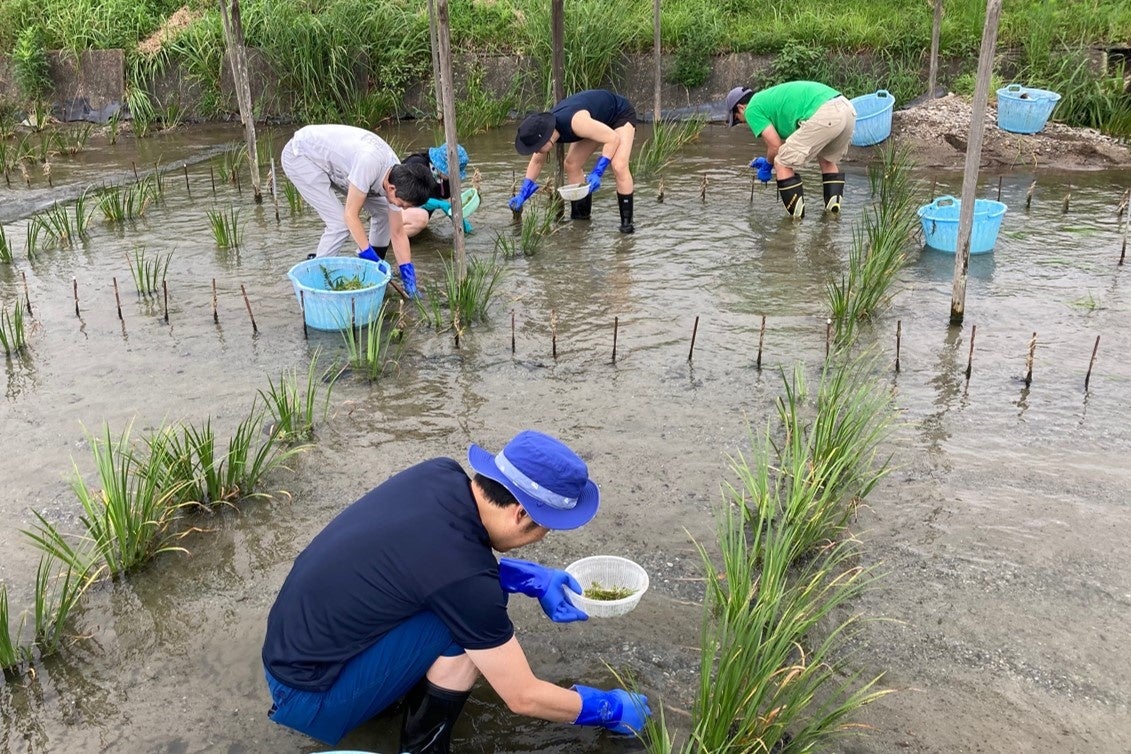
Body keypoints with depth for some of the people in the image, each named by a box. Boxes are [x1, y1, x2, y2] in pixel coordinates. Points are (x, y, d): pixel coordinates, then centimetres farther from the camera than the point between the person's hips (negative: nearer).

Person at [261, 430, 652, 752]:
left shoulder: (441, 473, -10)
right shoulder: (462, 575, -29)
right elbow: (524, 697, -17)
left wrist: (534, 579, 2)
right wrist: (611, 708, -2)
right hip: (309, 695, -8)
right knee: (467, 623, -19)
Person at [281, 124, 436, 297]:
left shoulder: (396, 178, -13)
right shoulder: (370, 163, -38)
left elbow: (398, 233, -5)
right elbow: (351, 215, -31)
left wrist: (408, 275, -8)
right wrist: (368, 254, -26)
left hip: (332, 160, 8)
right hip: (299, 155, -8)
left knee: (382, 210, 0)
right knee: (341, 224, -19)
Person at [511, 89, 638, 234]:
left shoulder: (575, 121, -43)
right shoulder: (543, 128, -17)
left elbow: (613, 138, -37)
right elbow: (536, 161, 1)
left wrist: (597, 172, -42)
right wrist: (522, 195, -2)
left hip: (620, 114, -8)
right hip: (599, 121, 8)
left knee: (619, 166, -25)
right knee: (571, 164, 1)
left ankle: (627, 223, -16)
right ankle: (580, 217, 13)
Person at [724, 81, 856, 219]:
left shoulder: (752, 109, 8)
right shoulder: (771, 97, 35)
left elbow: (775, 145, 3)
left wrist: (767, 165, 23)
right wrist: (768, 161, 48)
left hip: (824, 115, -9)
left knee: (782, 164, 4)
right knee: (827, 159, 32)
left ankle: (796, 216, 3)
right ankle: (833, 207, 24)